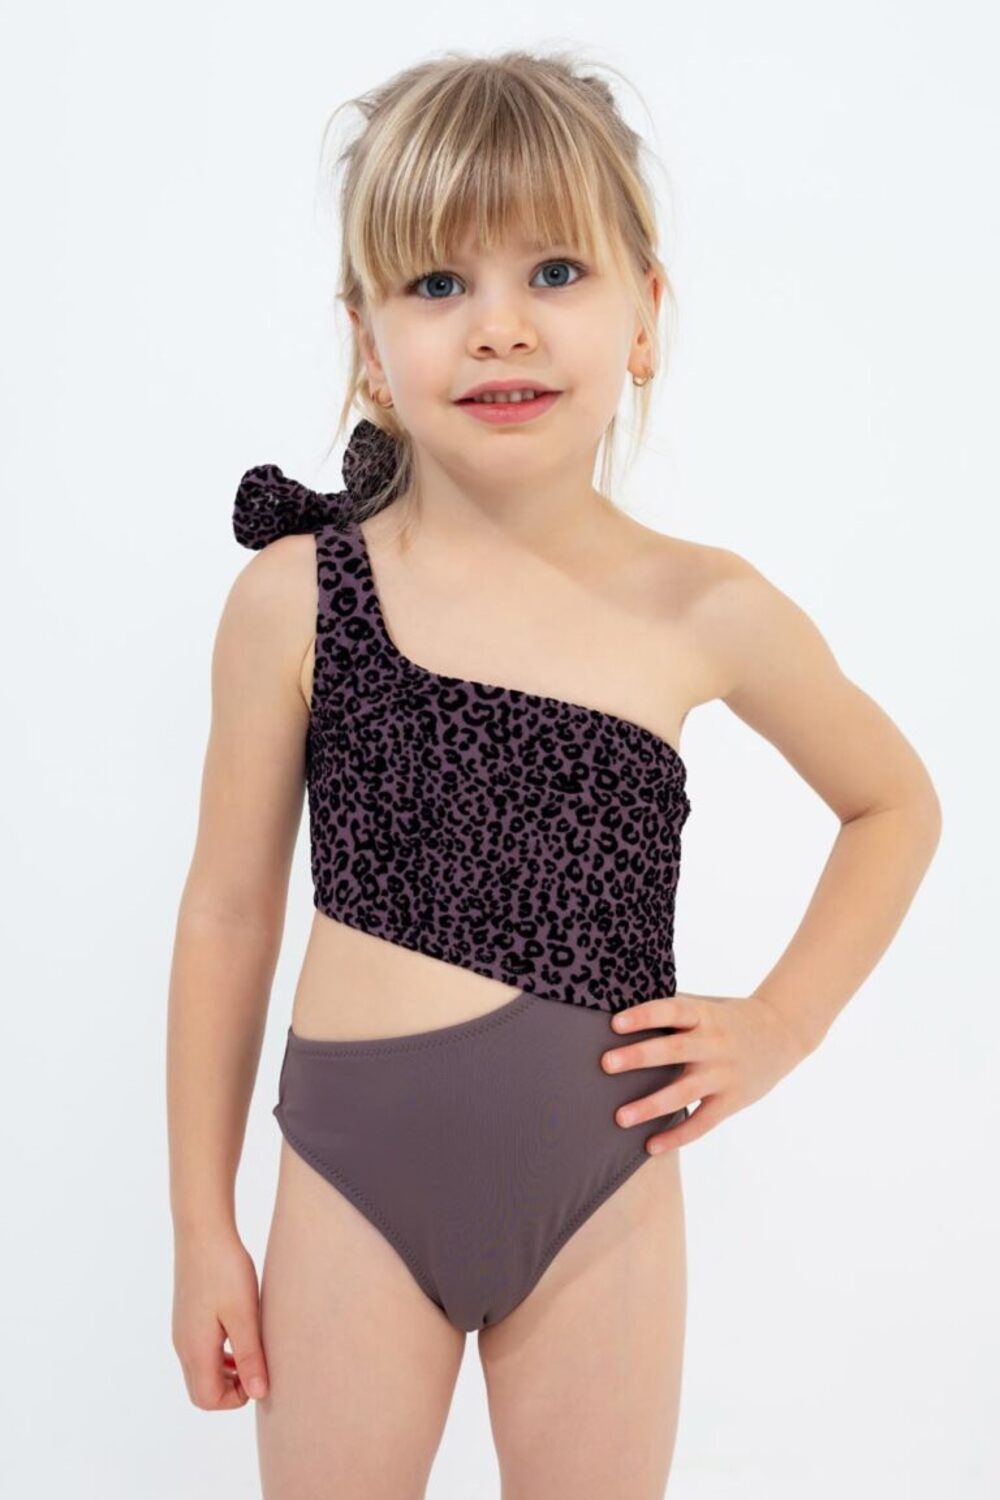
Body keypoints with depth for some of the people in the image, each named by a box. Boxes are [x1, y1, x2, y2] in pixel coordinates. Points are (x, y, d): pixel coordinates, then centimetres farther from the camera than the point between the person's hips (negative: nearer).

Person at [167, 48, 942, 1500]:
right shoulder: (295, 598, -8)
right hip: (356, 1177, 0)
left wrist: (782, 1021, 2)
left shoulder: (706, 611, -6)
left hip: (603, 1187, 1)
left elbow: (898, 803, 12)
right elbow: (230, 912, 0)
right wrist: (203, 1227, 5)